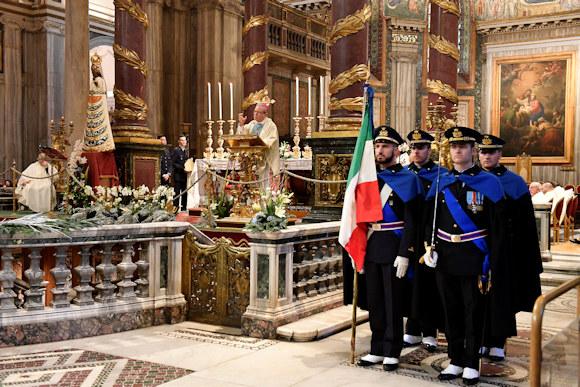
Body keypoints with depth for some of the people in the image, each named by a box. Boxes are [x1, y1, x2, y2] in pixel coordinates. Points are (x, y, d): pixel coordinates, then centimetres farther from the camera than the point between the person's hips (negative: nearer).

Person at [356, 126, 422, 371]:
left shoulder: (407, 179, -5)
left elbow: (411, 221, -9)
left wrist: (404, 254, -15)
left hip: (393, 249, -5)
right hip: (370, 248, 5)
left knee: (393, 302, 3)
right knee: (374, 301, 11)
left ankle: (392, 353, 15)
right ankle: (377, 350, 23)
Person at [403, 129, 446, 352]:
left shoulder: (441, 175, -2)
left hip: (429, 240, -3)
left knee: (428, 285, 3)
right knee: (410, 283, 9)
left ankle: (429, 333, 14)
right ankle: (413, 331, 20)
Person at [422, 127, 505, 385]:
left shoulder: (489, 183, -4)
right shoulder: (441, 183, 7)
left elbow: (497, 227, -5)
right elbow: (431, 218, 13)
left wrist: (490, 262, -9)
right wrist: (429, 246, -2)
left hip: (473, 259, -4)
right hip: (444, 257, 4)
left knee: (473, 312, 5)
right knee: (451, 311, 11)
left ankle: (471, 364, 19)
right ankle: (455, 361, 24)